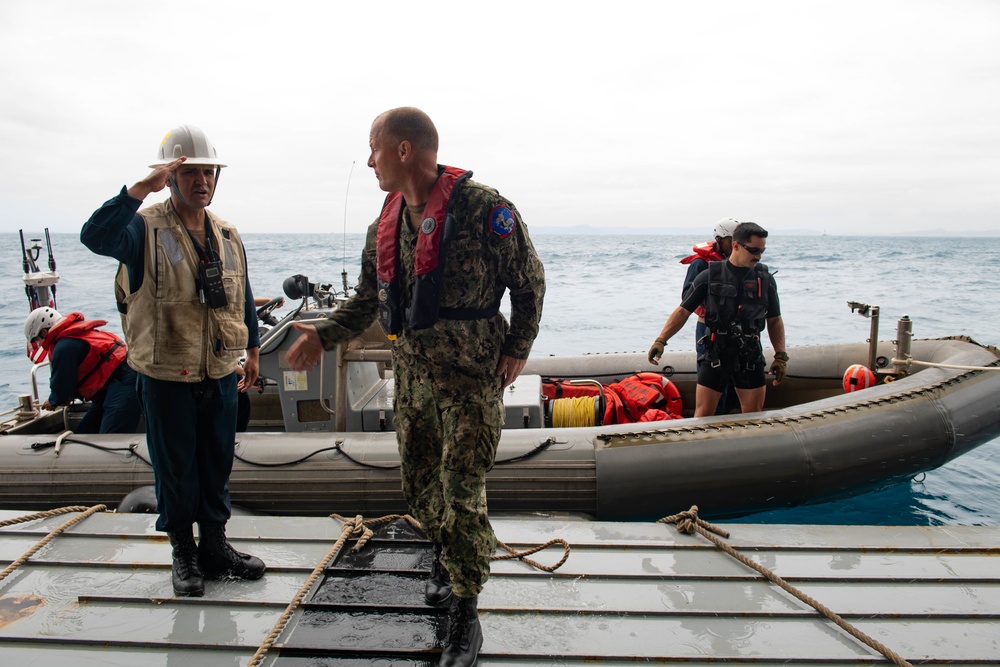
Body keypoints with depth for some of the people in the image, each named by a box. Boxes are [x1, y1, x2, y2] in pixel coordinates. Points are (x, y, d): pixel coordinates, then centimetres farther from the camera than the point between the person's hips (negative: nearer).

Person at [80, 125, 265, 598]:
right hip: (167, 377, -5)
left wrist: (252, 350, 18)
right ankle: (183, 554, 26)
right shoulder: (146, 229, -9)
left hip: (220, 374, 5)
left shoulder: (227, 235, 9)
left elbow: (243, 297, 17)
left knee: (217, 466, 15)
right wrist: (143, 188, -32)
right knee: (175, 469, 8)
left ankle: (215, 546, 31)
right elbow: (95, 236, -31)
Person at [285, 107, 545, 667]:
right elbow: (370, 297, 15)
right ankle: (447, 559, 44)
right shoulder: (387, 221, 7)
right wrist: (323, 335, 3)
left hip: (471, 379, -6)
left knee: (462, 491, -4)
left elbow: (530, 281, -6)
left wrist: (516, 349, -9)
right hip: (411, 375, 7)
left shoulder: (484, 208, -14)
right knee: (420, 483, 17)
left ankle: (466, 613, 13)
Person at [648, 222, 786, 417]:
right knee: (703, 414, -3)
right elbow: (683, 311, -2)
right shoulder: (710, 276, -2)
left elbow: (774, 320, 11)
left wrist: (781, 356, 3)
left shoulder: (765, 279, 5)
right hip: (716, 355, -2)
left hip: (751, 357, 2)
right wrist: (661, 340, -13)